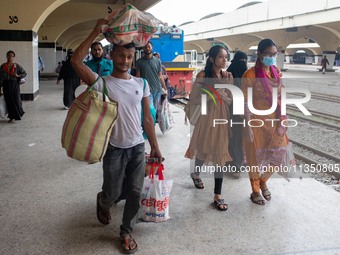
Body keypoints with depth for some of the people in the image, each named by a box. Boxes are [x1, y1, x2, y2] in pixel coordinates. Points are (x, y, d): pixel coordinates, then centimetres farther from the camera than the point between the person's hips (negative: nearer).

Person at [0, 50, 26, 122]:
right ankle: (11, 116, 13)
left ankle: (19, 113, 22)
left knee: (16, 99, -3)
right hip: (6, 85, 2)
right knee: (9, 101, 4)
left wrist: (18, 76, -12)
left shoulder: (17, 66, -1)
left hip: (15, 85, -2)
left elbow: (24, 73, 5)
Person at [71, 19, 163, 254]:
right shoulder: (102, 83, -10)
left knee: (135, 193, 9)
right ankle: (102, 202, 48)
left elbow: (147, 118, 7)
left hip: (138, 147, 3)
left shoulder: (141, 84, 2)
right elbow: (76, 61, -24)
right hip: (115, 149, -3)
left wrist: (155, 146, 7)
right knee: (112, 194, 10)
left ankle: (127, 232, 30)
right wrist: (96, 32, -23)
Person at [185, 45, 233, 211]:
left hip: (223, 119, 3)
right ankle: (196, 174, 47)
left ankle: (218, 195, 10)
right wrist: (209, 95, -19)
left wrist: (228, 83, -14)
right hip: (207, 119, -3)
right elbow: (193, 99, -10)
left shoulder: (227, 76, 4)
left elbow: (231, 100, 0)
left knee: (220, 154, 3)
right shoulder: (203, 76, -9)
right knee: (204, 151, 13)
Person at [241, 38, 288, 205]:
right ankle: (255, 191, 28)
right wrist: (247, 127, -15)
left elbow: (280, 97, 10)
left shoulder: (276, 72, 4)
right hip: (256, 121, -6)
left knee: (278, 155, 11)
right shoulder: (250, 75, -15)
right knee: (256, 157, 8)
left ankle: (263, 181, 38)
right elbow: (246, 103, -14)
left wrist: (282, 120, 7)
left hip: (274, 121, 6)